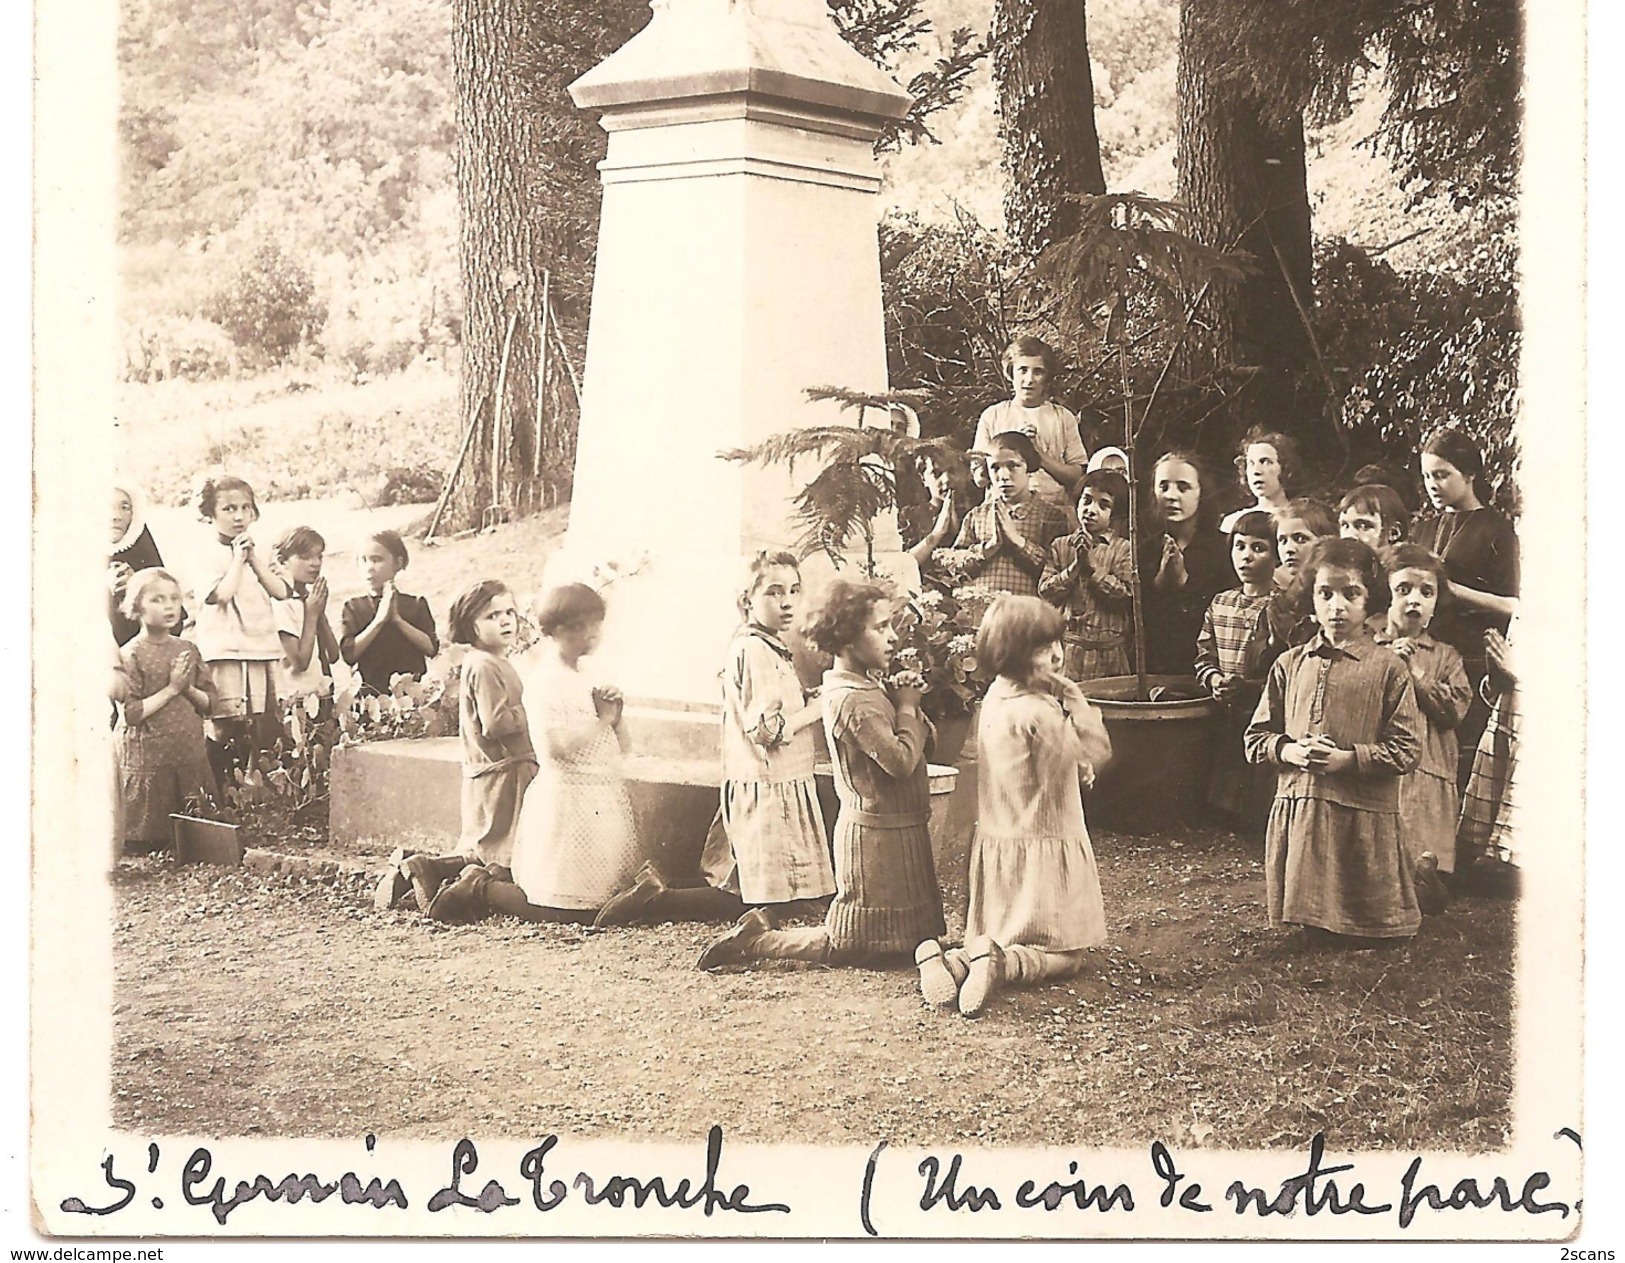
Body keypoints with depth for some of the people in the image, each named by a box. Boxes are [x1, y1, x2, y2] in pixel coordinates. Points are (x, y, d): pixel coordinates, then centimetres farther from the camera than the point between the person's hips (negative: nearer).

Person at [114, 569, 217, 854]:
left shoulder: (188, 650, 9)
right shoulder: (130, 655, -7)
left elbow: (209, 703, 10)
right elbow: (131, 713, -15)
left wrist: (189, 689, -8)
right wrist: (171, 689, -15)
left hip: (191, 754, 5)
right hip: (148, 758, -5)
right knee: (148, 840, -2)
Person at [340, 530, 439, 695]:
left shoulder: (416, 605, 10)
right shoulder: (353, 607, 9)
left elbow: (431, 648, -3)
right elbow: (349, 654, -5)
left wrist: (397, 619, -10)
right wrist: (379, 619, -12)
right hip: (370, 690, 0)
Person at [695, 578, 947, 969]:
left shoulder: (865, 687, 11)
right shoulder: (854, 700, -21)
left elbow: (923, 737, 15)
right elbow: (900, 760, -26)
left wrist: (903, 702, -3)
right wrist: (907, 708, -11)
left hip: (895, 830, 10)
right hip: (878, 832, -10)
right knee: (848, 946, -2)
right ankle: (757, 942, 7)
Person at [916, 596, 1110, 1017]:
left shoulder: (995, 699, 2)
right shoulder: (1040, 714, -25)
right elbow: (1097, 753, -11)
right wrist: (1071, 692, -11)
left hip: (998, 843, 8)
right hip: (1042, 846, -8)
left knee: (1002, 936, 21)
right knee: (1064, 955, 4)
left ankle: (951, 960, -9)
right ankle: (999, 964, -23)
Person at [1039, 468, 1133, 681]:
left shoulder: (1123, 550, 2)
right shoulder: (1061, 546, 11)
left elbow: (1125, 595, -10)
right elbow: (1045, 592, 2)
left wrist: (1093, 566, -10)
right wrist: (1075, 567, -9)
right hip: (1066, 648, 2)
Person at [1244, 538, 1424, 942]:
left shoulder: (1387, 669, -2)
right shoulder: (1290, 665, 10)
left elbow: (1406, 751, -6)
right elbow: (1256, 737, 12)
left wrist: (1347, 759, -17)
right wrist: (1288, 750, -9)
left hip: (1363, 817, -3)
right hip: (1297, 809, 3)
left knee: (1366, 922, 2)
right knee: (1304, 915, 8)